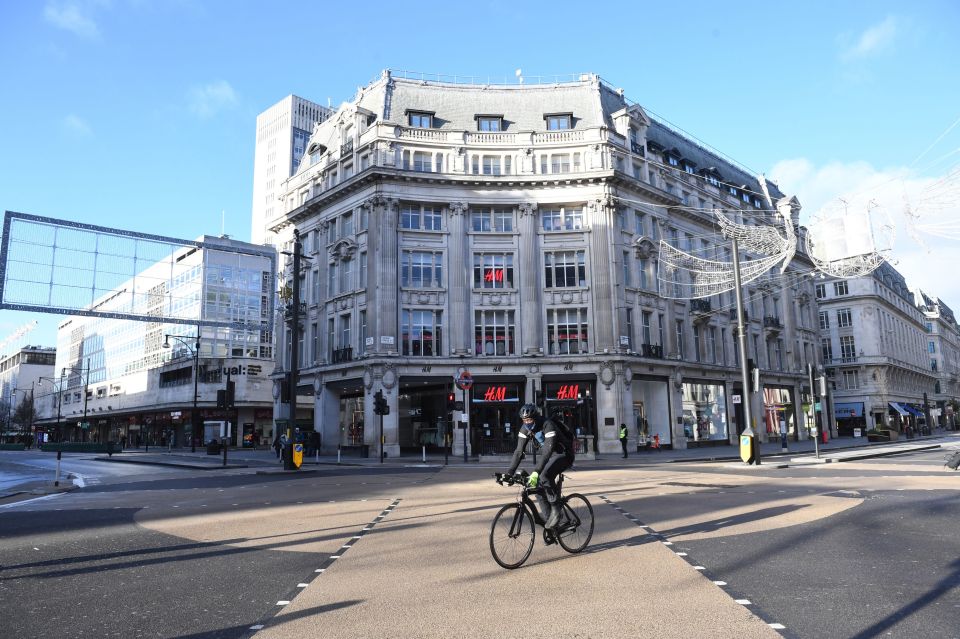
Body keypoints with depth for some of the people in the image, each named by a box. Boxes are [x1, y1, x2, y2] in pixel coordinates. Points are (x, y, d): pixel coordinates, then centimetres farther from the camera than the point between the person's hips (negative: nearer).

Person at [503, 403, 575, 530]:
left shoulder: (548, 425, -31)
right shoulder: (525, 429, -10)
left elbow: (547, 451, -39)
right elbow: (519, 451, -11)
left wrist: (536, 472, -48)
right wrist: (509, 473, -21)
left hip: (564, 455, -7)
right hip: (550, 456, 7)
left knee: (545, 476, -32)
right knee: (537, 484, -7)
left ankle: (556, 511, -18)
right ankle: (549, 517, 7)